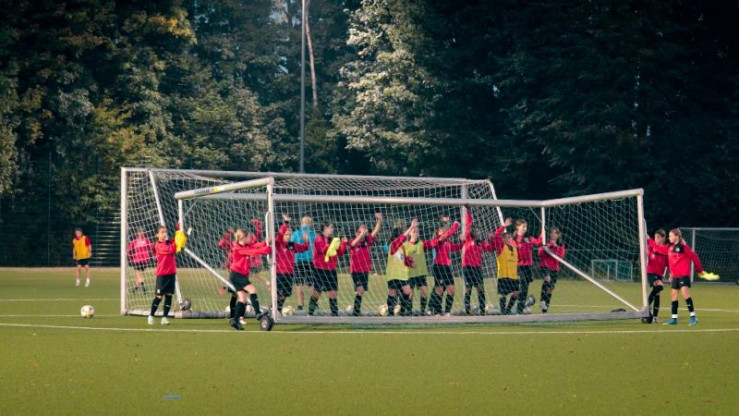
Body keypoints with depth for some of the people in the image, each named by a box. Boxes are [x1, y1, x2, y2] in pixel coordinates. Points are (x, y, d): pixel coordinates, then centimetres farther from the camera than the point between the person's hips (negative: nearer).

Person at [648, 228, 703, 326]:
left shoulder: (683, 247, -11)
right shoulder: (669, 247, 11)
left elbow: (694, 256, -8)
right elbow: (659, 248, 24)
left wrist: (699, 270, 0)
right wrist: (649, 241, 24)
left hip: (684, 274, -8)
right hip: (675, 275, 8)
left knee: (685, 293, -17)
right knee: (673, 295, 9)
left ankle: (693, 317, -15)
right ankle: (674, 318, 16)